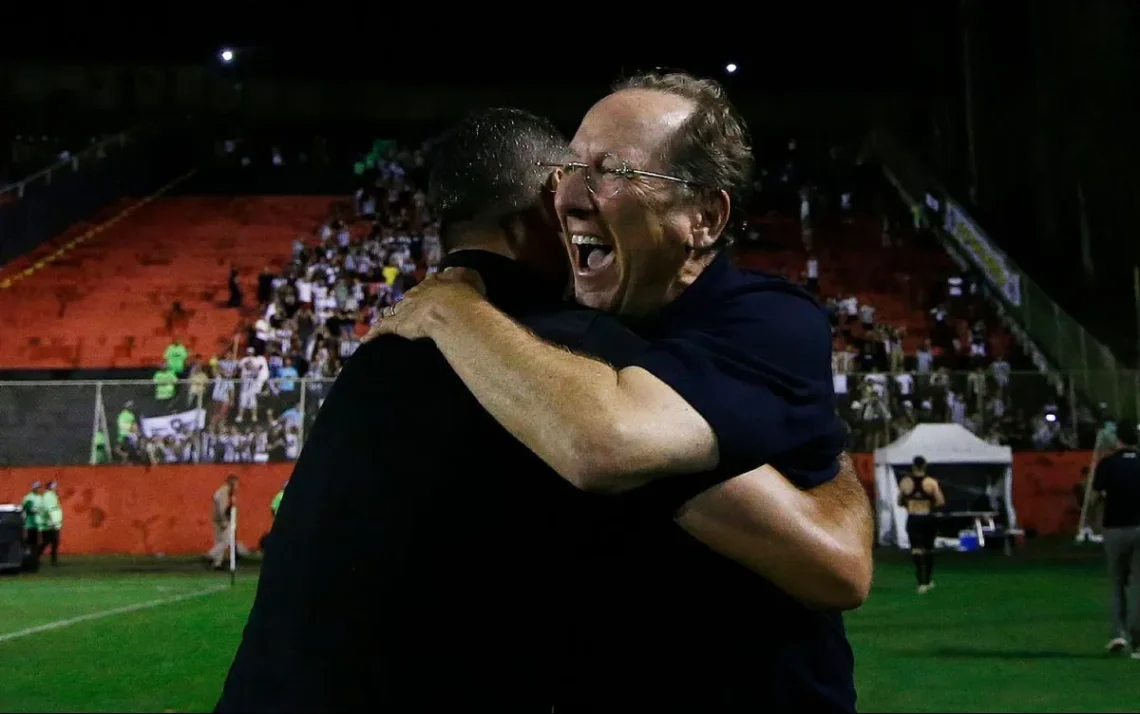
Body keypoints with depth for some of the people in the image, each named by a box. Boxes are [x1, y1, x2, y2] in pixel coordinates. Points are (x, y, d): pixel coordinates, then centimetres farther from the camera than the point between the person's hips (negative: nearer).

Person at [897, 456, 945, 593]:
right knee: (929, 550, 17)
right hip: (928, 519, 0)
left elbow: (900, 503, 6)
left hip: (913, 520, 0)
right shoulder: (932, 482, -6)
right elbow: (941, 502, -11)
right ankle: (929, 581, 30)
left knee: (917, 551, -3)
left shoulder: (904, 482, -1)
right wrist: (931, 505, 7)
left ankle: (922, 583, -17)